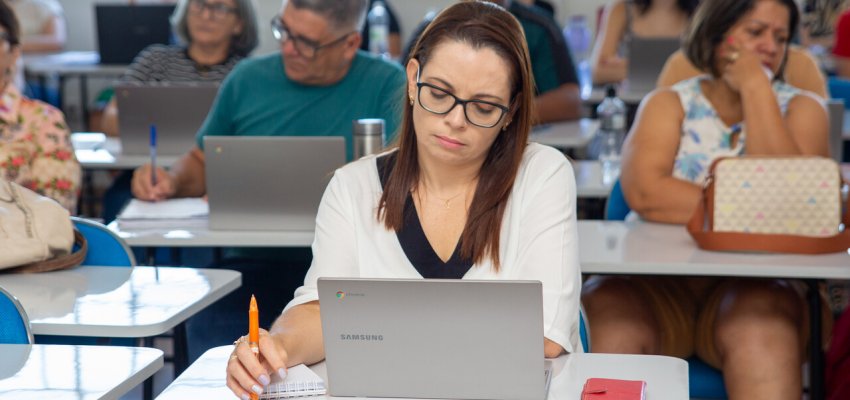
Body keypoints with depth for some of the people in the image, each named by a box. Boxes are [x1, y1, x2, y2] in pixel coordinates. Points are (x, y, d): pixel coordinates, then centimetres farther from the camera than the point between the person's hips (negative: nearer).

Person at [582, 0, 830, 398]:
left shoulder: (800, 108, 11)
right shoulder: (668, 104, 11)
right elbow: (644, 193, -10)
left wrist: (756, 88, -6)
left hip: (752, 280, 0)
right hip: (658, 279, 0)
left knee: (761, 334, -35)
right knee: (604, 317, -32)